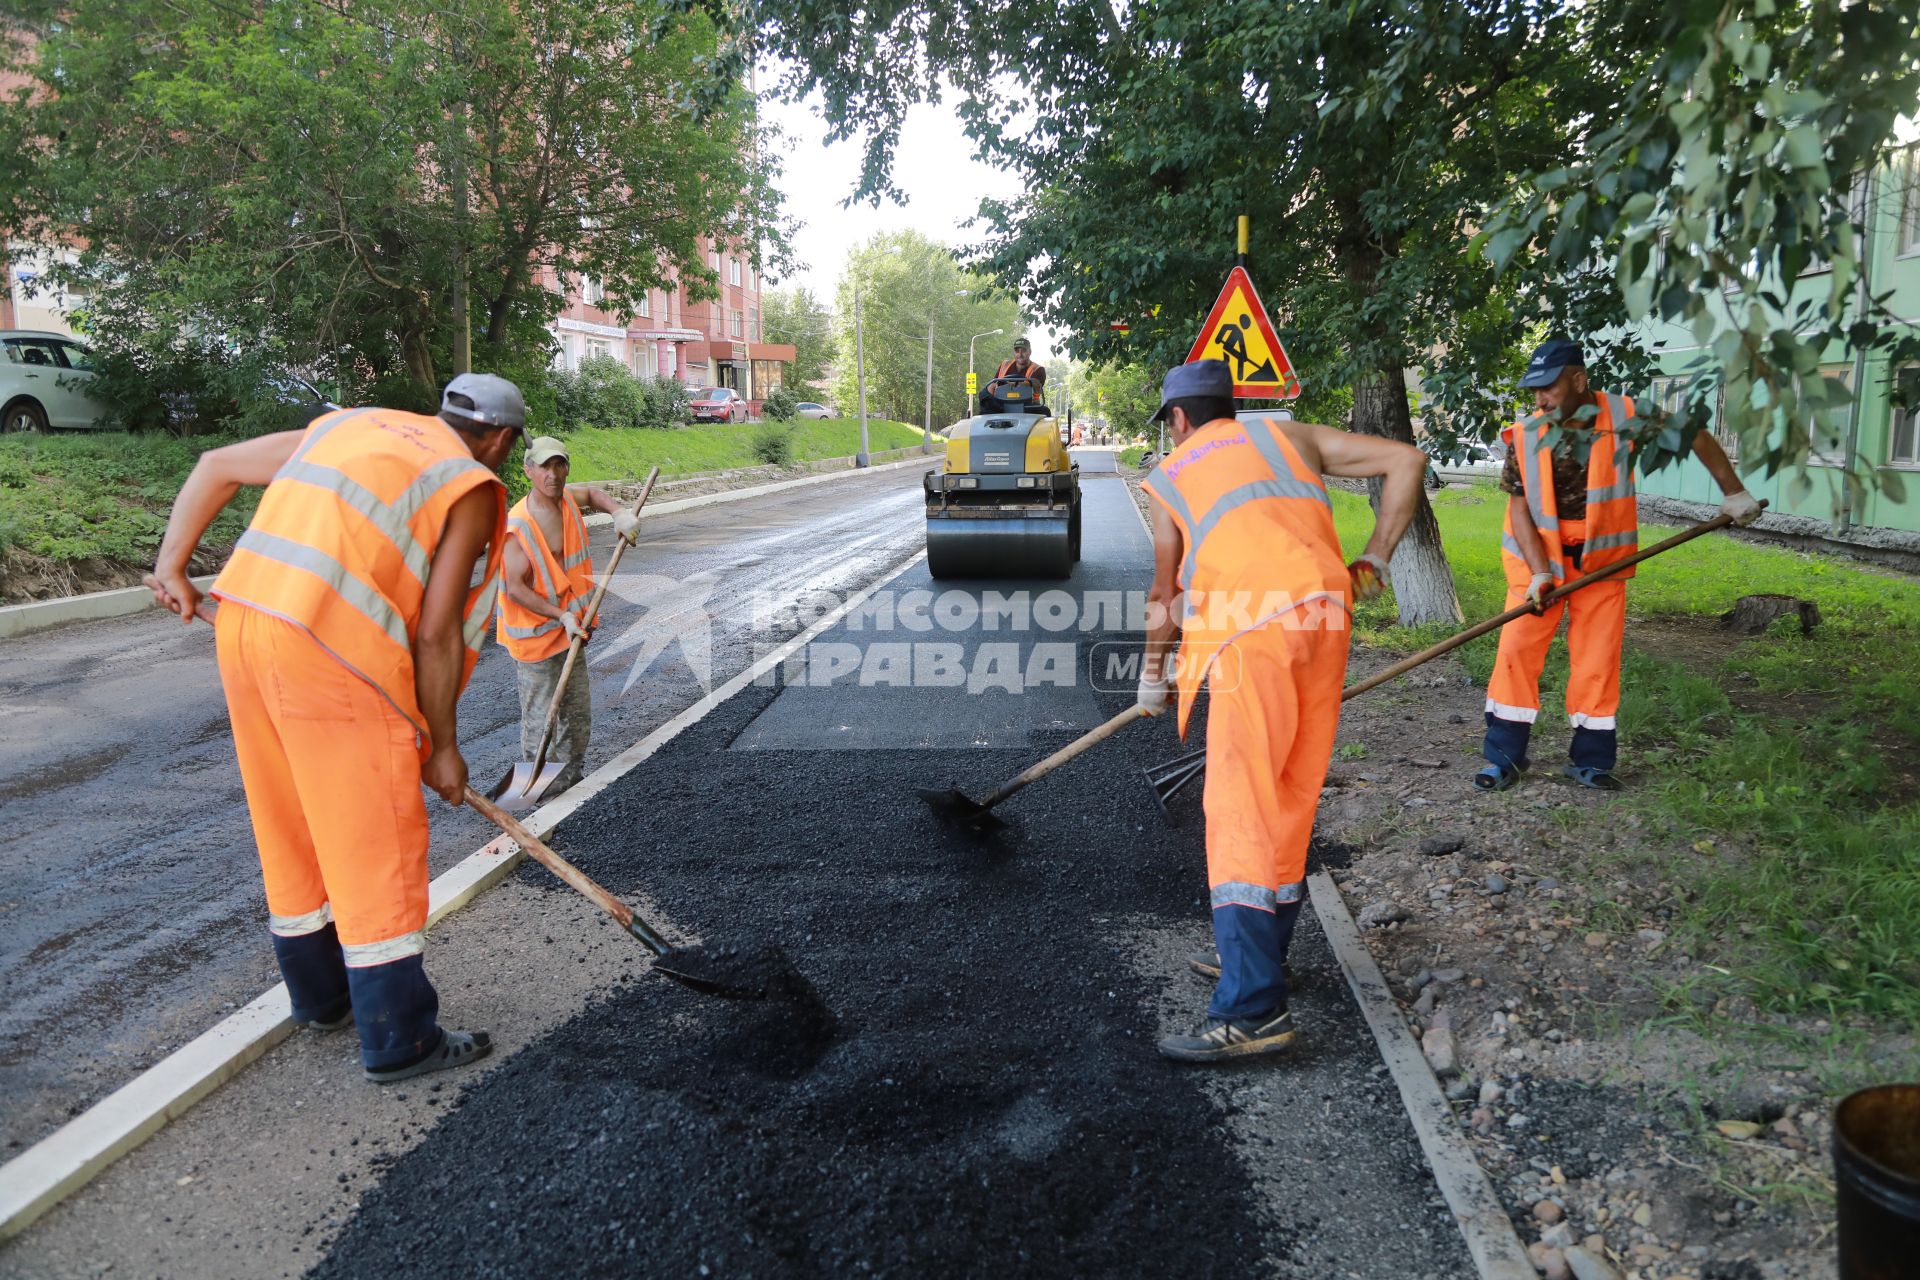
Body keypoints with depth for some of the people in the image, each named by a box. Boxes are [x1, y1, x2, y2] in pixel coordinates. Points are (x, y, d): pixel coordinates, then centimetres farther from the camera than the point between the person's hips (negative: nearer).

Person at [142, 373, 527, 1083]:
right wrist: (442, 747, 2)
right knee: (377, 844, 3)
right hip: (332, 652, -8)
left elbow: (216, 465, 20)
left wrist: (172, 566, 18)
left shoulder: (349, 426, 20)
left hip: (239, 621, 8)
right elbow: (434, 634, -5)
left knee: (290, 829, 19)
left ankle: (320, 996, 37)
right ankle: (399, 1041, 12)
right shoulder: (473, 488, 0)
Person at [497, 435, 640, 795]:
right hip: (535, 634, -8)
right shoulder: (519, 525, -24)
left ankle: (573, 770, 33)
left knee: (578, 708, 17)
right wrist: (561, 615, -25)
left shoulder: (567, 498, -3)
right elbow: (516, 589, -23)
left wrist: (619, 512, 4)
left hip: (569, 629, 8)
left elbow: (592, 492, 23)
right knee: (540, 714, 0)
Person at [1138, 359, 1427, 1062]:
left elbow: (1165, 596, 26)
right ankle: (1257, 951, 29)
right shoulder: (1288, 435, 25)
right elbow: (1407, 460, 17)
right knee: (1291, 798, 15)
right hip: (1324, 613, 5)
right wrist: (1374, 559, 18)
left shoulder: (1168, 477, 19)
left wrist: (1153, 676, 40)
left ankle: (1253, 1007, -12)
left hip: (1250, 630, -5)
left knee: (1240, 806, -6)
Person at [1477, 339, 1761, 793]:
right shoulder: (1524, 437, -10)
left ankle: (1590, 759, 16)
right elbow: (1519, 509, -10)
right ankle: (1504, 757, 3)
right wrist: (1539, 572, -19)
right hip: (1537, 561, 0)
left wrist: (1734, 492, 5)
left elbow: (1696, 436, 4)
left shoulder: (1624, 418, -10)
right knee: (1516, 650, -6)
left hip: (1602, 563, 0)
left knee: (1598, 660, 4)